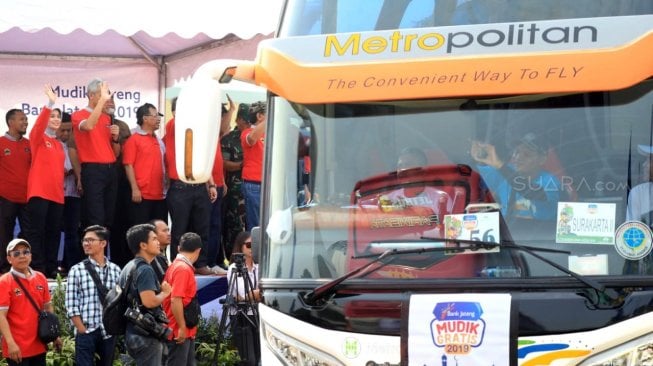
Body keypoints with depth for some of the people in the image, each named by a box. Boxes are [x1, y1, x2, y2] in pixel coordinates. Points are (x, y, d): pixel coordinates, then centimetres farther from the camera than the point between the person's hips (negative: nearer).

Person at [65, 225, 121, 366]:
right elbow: (71, 306, -4)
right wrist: (82, 331, -9)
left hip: (108, 333, 3)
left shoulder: (115, 270, 7)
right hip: (86, 333, -3)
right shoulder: (76, 270, -1)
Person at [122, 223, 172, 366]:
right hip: (147, 335, -10)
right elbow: (149, 301, -27)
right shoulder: (145, 270, -16)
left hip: (134, 332, 10)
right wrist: (165, 293, -9)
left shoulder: (128, 268, 15)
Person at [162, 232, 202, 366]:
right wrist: (182, 327, -21)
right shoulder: (183, 269, -17)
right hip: (180, 332, -10)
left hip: (186, 331, 10)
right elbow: (175, 300, -24)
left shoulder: (177, 266, 13)